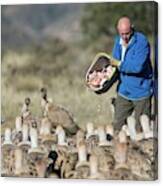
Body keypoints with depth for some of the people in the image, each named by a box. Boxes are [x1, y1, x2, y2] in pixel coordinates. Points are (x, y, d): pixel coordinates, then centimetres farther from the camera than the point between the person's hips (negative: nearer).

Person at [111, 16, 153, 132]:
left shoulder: (141, 41, -19)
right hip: (124, 91, 7)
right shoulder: (118, 41, 6)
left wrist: (119, 64, -13)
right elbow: (115, 61, 18)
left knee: (141, 128, 3)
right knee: (118, 126, 10)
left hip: (141, 91, -7)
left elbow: (137, 66, -27)